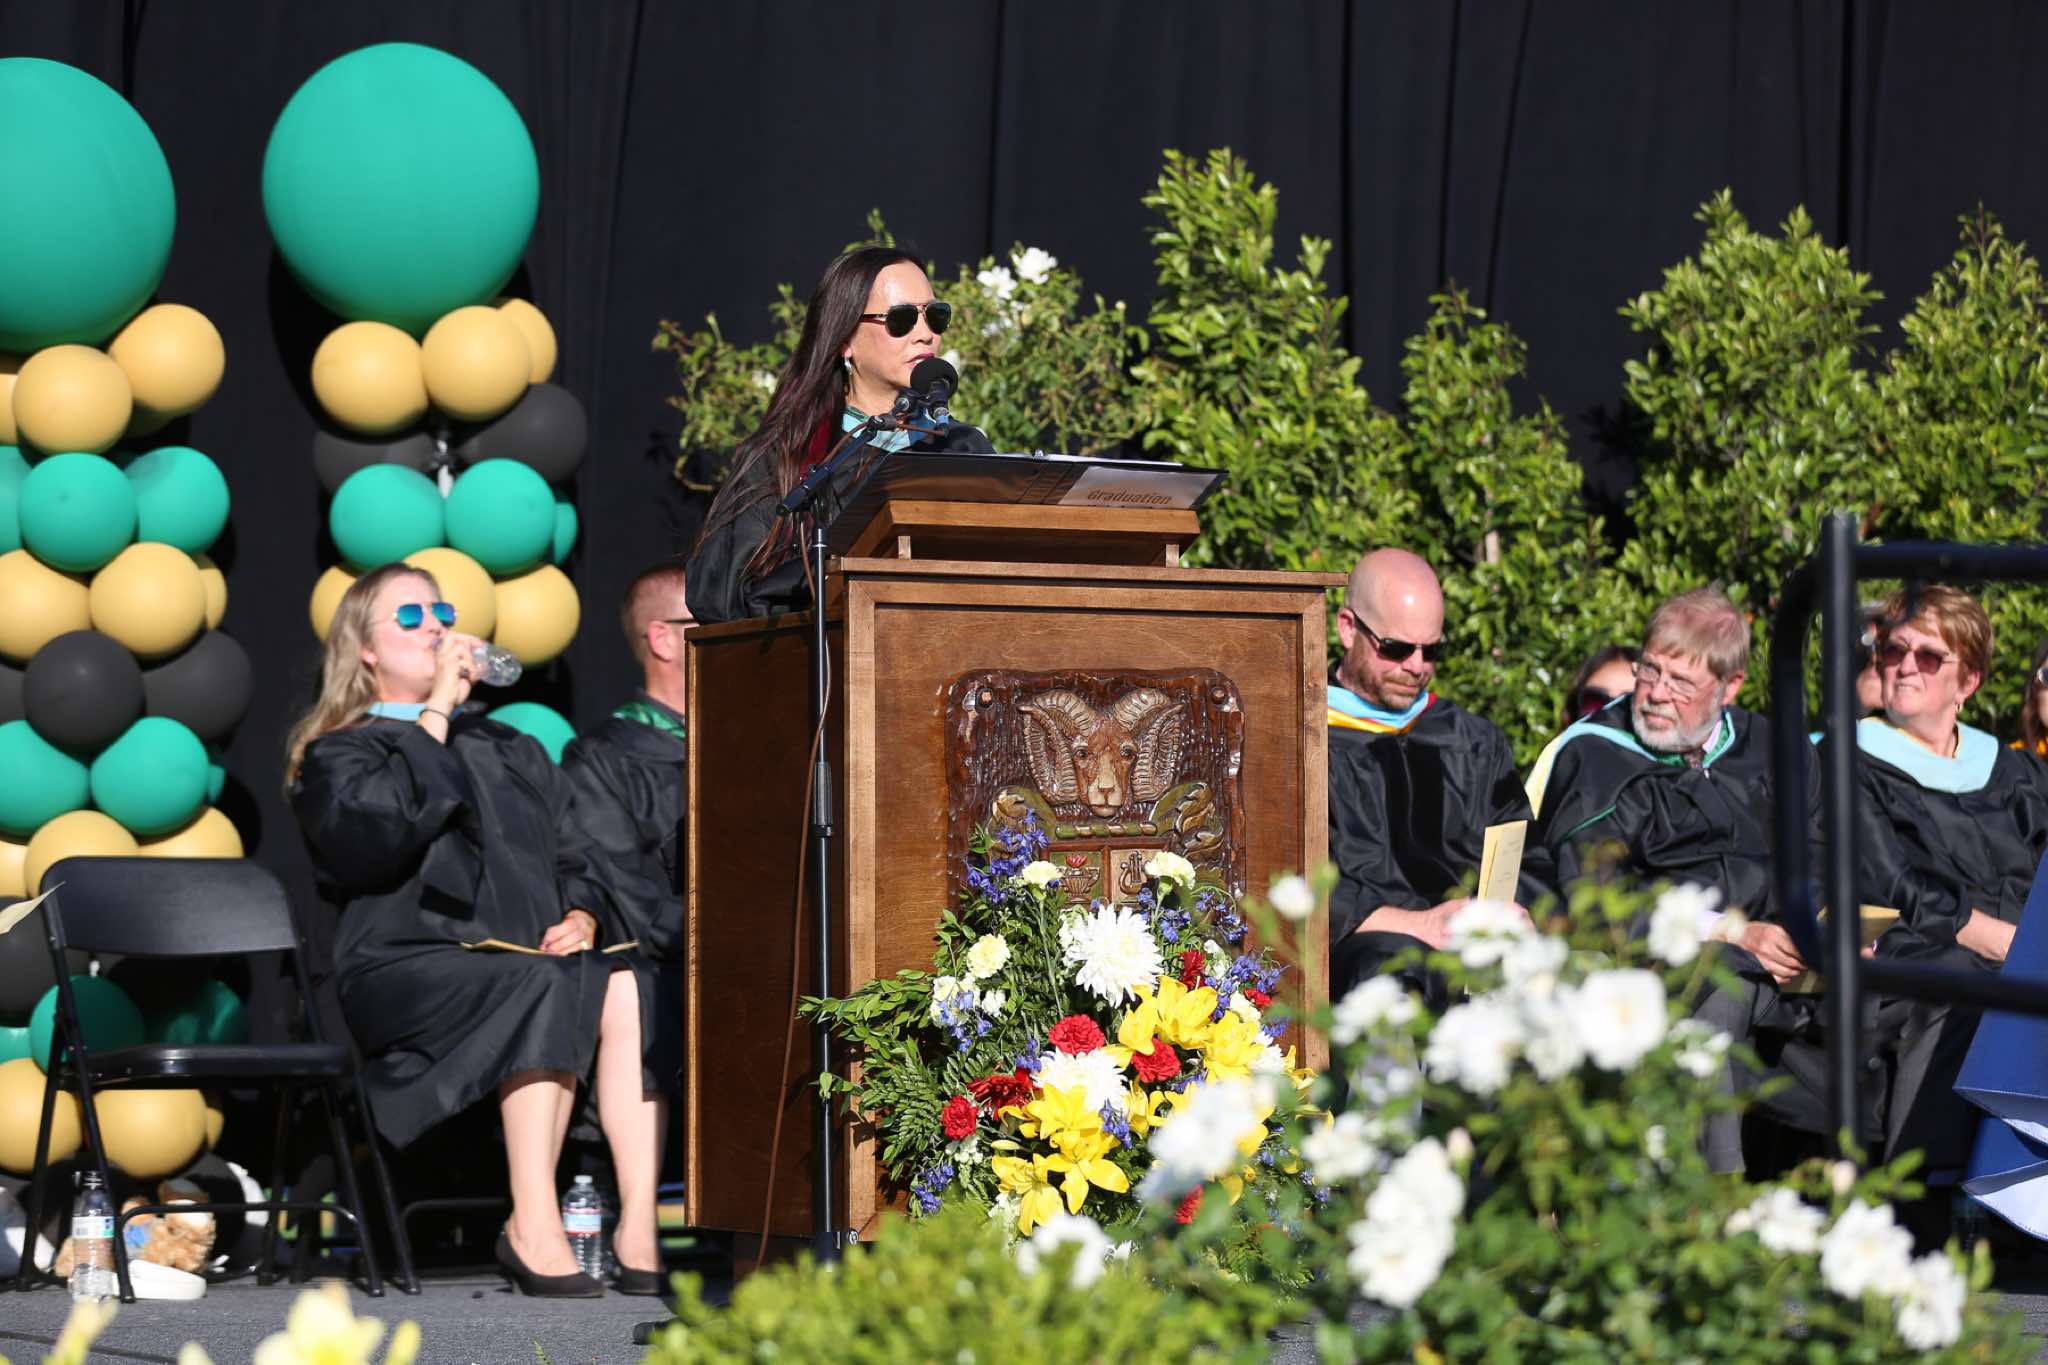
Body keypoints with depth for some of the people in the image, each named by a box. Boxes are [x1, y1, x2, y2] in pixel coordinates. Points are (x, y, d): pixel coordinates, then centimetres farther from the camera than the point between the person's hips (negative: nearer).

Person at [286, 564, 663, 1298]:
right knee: (546, 988, -36)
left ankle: (641, 1226, -36)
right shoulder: (338, 756, 12)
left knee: (628, 988, -29)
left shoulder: (509, 750, 30)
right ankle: (533, 1230, -35)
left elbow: (577, 859, 22)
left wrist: (582, 917, 0)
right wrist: (437, 712, -5)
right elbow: (388, 826, -12)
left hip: (527, 959, 5)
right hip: (405, 969, -5)